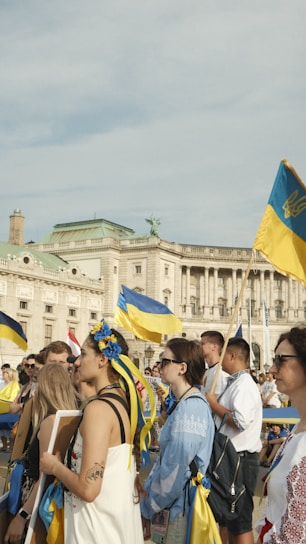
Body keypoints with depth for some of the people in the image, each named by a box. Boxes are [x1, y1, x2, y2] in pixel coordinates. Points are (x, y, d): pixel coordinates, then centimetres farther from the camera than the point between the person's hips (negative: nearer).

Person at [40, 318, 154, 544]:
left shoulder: (98, 408, -23)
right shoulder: (126, 401, 4)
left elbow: (88, 489, -26)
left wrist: (54, 466, -10)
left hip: (98, 524, -8)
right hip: (121, 513, 8)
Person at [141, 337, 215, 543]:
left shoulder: (189, 409, -22)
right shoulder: (185, 404, 9)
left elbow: (173, 472, -23)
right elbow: (164, 459, 13)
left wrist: (148, 508, -11)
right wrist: (146, 492, 9)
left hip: (184, 510, -9)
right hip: (179, 504, 9)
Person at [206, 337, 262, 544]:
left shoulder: (244, 385, -17)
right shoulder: (235, 383, 13)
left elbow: (240, 421, -29)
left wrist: (214, 404, -17)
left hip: (241, 459, -10)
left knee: (240, 522, -1)